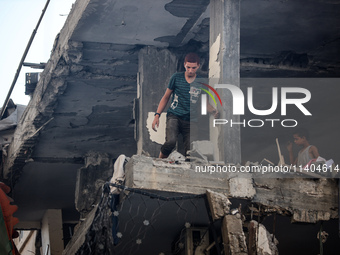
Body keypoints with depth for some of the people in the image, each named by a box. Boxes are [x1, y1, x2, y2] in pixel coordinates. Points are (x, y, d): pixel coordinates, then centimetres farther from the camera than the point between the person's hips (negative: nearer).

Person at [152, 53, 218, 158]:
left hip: (191, 121, 2)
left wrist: (213, 111, -8)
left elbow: (205, 103, 15)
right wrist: (157, 115, 4)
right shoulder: (176, 77, 5)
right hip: (174, 116, -2)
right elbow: (166, 97, 12)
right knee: (171, 142, -28)